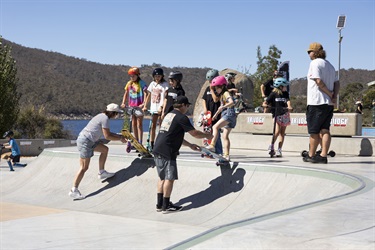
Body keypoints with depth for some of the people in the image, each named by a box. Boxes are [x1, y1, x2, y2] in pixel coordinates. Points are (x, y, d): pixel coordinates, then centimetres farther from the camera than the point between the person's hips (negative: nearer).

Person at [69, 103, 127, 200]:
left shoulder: (103, 116, 15)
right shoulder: (105, 119, -14)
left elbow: (108, 133, 24)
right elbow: (107, 136, -15)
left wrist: (120, 136, 17)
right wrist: (120, 139, -4)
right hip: (85, 142, -10)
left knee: (105, 149, 19)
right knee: (84, 168, -9)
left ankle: (101, 173, 25)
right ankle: (74, 190, -9)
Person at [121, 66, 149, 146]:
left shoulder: (141, 83, -7)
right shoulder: (129, 83, 9)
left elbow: (146, 93, -14)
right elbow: (126, 93, 16)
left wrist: (144, 104, -25)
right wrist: (123, 103, 3)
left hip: (139, 106, -6)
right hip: (131, 106, 6)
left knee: (139, 124, -3)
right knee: (133, 124, 9)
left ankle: (140, 143, -1)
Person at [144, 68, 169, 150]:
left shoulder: (164, 84, -5)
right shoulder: (152, 84, 12)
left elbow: (165, 96, -16)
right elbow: (149, 95, 16)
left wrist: (161, 107, -27)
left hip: (161, 108, -5)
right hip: (153, 107, 5)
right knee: (153, 126, 5)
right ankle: (151, 145, 9)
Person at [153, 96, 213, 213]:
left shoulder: (169, 115, 22)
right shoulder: (181, 117, -8)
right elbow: (194, 133, -5)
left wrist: (190, 145, 29)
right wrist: (207, 135, 13)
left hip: (157, 150, 10)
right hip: (167, 152, -9)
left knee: (162, 177, 16)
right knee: (169, 178, -3)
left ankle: (159, 204, 19)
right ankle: (166, 206, 1)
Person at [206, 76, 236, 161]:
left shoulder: (226, 93, -5)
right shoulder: (221, 95, 24)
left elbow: (232, 102, -24)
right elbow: (221, 107, 39)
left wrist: (223, 106, -37)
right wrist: (216, 114, 47)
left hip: (229, 114, -10)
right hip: (226, 115, 10)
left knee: (215, 127, -26)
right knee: (225, 136, 6)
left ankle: (212, 145, -38)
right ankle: (226, 155, 4)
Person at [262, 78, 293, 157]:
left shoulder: (286, 94, 8)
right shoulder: (273, 94, -3)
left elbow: (288, 101, -8)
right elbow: (265, 103, -6)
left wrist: (289, 107, -29)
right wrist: (266, 105, -28)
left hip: (285, 115, 4)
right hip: (276, 115, -4)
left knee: (282, 133, 3)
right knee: (277, 131, -18)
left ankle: (279, 150, 6)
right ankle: (271, 145, 1)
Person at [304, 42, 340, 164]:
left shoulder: (315, 63, -7)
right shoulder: (330, 65, 20)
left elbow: (319, 81, -18)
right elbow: (337, 83, 15)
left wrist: (330, 94, -11)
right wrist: (334, 96, 2)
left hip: (316, 102, -8)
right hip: (329, 103, 8)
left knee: (314, 131, 1)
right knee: (325, 130, 3)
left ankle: (311, 155, 8)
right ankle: (323, 156, -4)